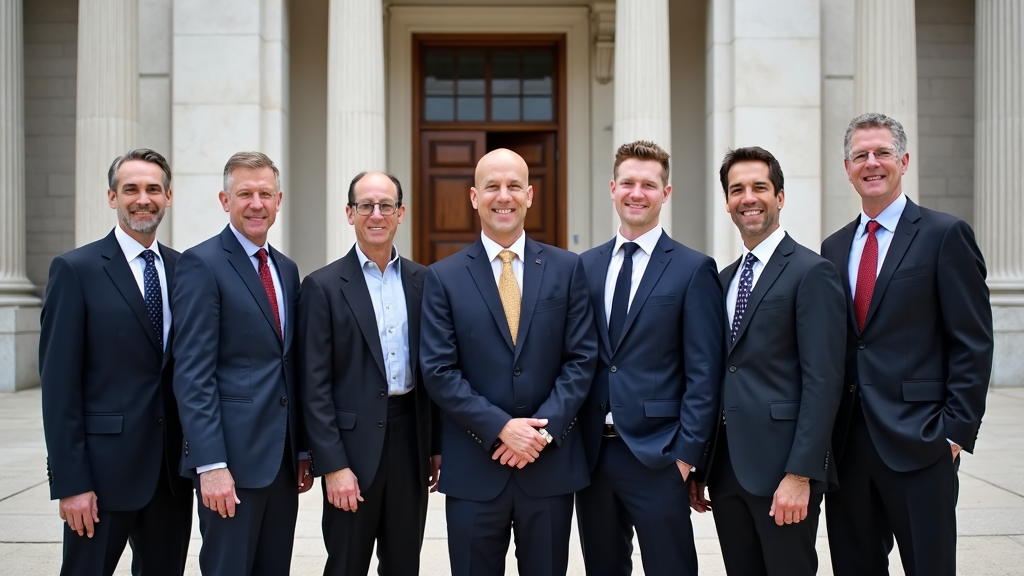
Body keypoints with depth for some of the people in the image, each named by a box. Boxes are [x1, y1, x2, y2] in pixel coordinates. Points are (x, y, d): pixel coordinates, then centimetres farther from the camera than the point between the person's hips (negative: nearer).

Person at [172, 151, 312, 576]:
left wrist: (303, 450, 14)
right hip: (232, 454, -7)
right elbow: (192, 374, -14)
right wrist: (210, 464, -19)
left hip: (283, 456, 7)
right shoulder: (201, 264, -8)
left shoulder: (287, 269, 14)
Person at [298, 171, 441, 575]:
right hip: (354, 445, -3)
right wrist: (333, 465, -12)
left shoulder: (422, 281, 7)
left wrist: (438, 446, 8)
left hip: (412, 440, 4)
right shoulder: (324, 286, -5)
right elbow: (315, 385, -8)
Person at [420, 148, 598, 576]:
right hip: (474, 466, -1)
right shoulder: (444, 277, 0)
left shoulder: (566, 268, 3)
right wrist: (501, 428, -14)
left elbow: (581, 358, 0)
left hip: (552, 462, 1)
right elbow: (439, 371, -5)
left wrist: (544, 427, -12)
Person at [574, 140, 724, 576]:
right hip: (591, 453, 4)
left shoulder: (693, 270, -4)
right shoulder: (586, 266, 8)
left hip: (656, 456, -4)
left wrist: (687, 453, -11)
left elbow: (703, 373, -7)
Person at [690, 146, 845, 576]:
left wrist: (800, 474, -18)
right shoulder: (725, 278, 15)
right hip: (726, 470, 7)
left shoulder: (811, 273, -7)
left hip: (782, 468, -6)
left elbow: (823, 382, -13)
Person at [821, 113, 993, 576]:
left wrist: (956, 430, -10)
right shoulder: (834, 248, 13)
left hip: (918, 441, -5)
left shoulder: (945, 235, -2)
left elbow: (973, 343, -6)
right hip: (846, 445, 5)